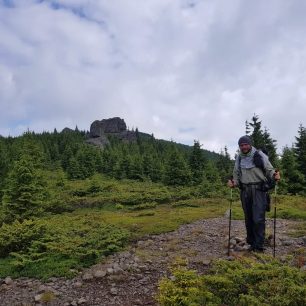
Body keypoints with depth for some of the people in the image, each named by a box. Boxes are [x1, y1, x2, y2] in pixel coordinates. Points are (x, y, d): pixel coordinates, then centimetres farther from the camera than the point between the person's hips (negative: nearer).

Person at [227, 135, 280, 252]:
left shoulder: (260, 155, -5)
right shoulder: (239, 158, 8)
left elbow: (269, 170, 0)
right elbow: (236, 174, 15)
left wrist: (275, 176, -22)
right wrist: (234, 182, -5)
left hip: (258, 190, -4)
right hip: (245, 190, 5)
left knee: (258, 219, -8)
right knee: (248, 219, 12)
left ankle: (259, 246, 1)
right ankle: (251, 243, 24)